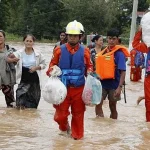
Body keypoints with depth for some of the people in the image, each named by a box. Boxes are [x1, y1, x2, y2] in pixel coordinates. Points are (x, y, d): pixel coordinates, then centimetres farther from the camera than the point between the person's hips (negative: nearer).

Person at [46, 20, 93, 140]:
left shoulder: (85, 51, 1)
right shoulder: (59, 50, -1)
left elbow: (89, 66, 12)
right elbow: (53, 64, 8)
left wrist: (90, 72, -9)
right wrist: (51, 71, -12)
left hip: (79, 88, 0)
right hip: (63, 87, 0)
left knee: (78, 113, 8)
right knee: (61, 114, 3)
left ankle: (77, 135, 24)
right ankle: (64, 127, 35)